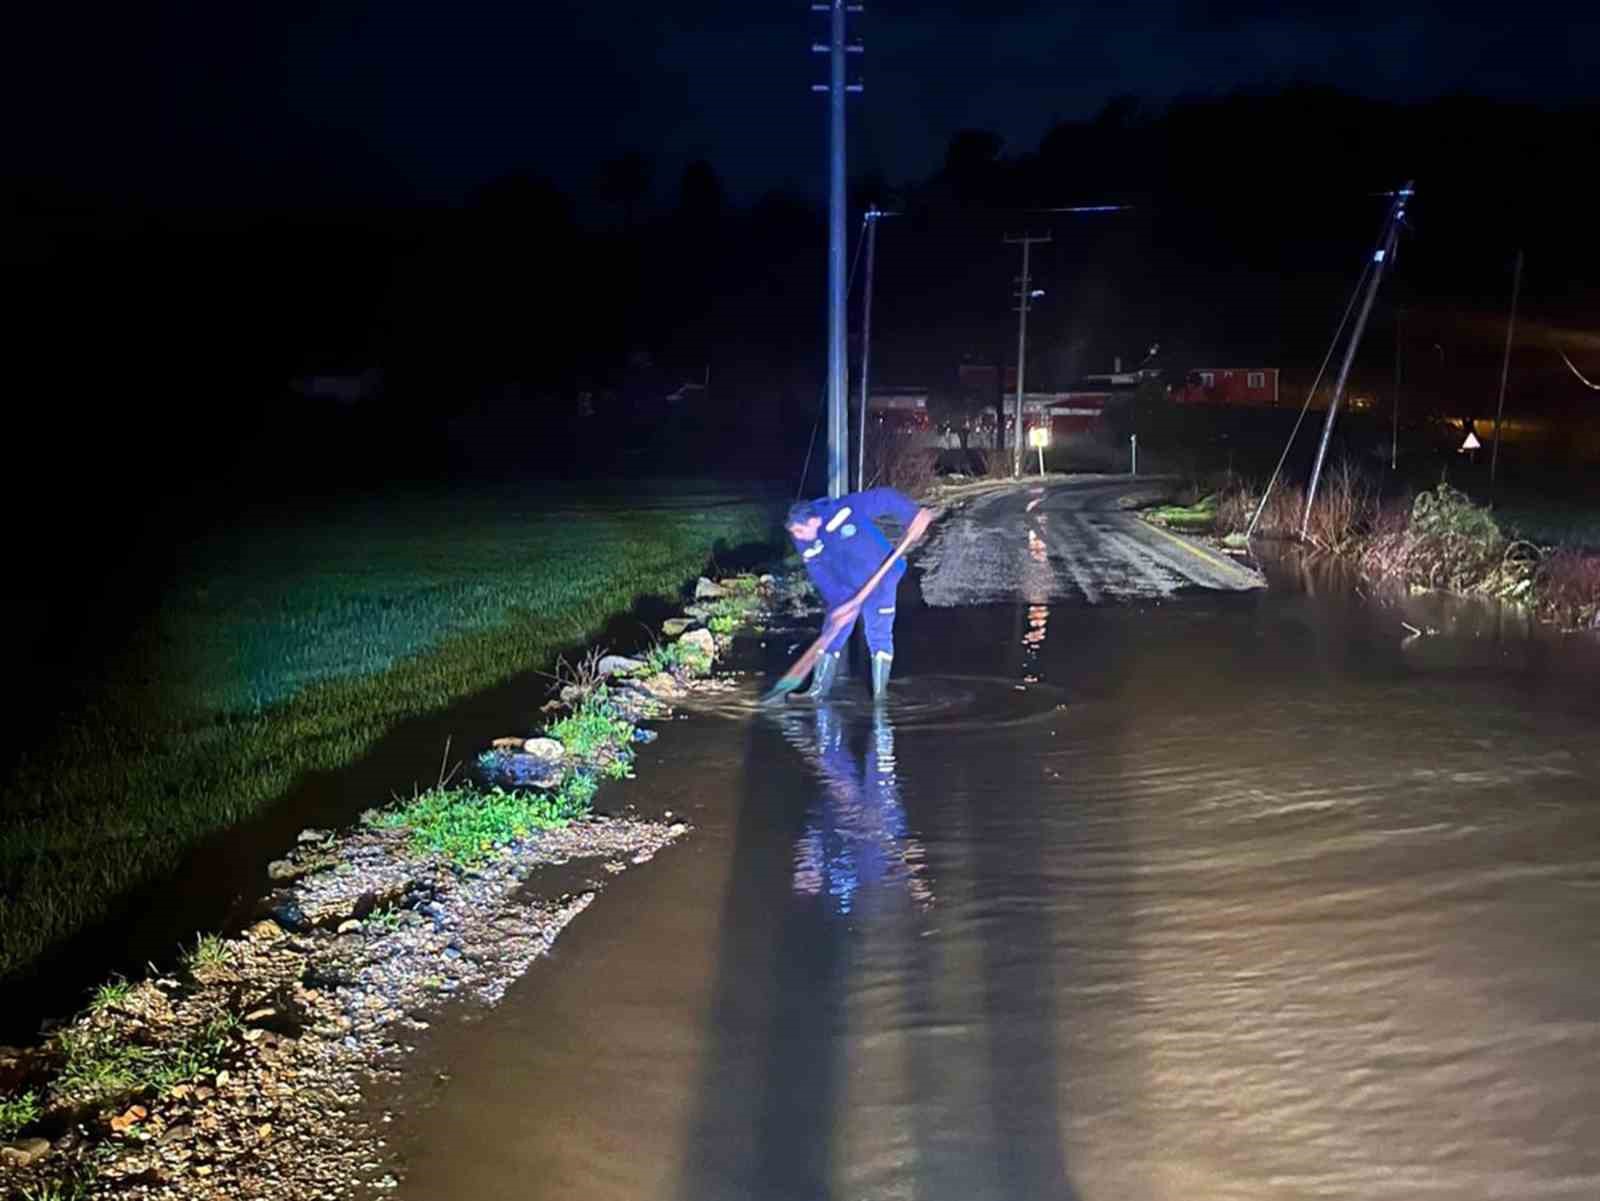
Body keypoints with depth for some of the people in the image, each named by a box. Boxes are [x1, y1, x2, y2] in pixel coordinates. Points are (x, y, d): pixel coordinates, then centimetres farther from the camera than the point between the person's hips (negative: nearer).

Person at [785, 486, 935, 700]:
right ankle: (818, 690, 16)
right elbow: (822, 577, -8)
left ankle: (879, 693, 6)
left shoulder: (846, 510, -27)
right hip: (845, 588, 4)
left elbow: (885, 498, -20)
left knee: (879, 637, -4)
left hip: (879, 581, -4)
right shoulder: (806, 546, -11)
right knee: (831, 637, 4)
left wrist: (914, 515, -21)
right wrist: (838, 602, -17)